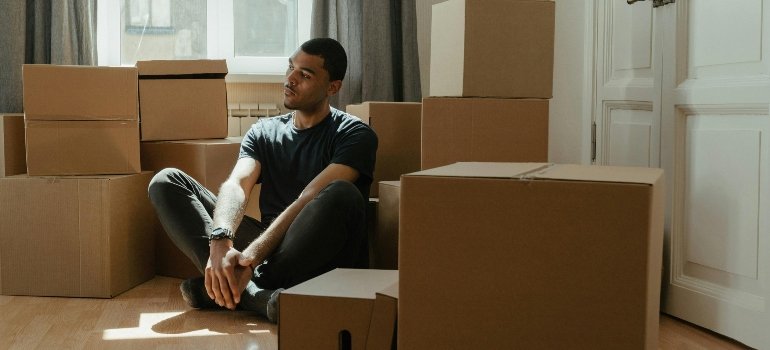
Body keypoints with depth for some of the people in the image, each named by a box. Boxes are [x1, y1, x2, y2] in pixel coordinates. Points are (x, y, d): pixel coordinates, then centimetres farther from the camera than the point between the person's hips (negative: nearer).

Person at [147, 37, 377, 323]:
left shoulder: (354, 135, -1)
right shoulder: (264, 131, 14)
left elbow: (308, 201, -16)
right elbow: (236, 186, -6)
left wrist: (253, 254, -28)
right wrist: (220, 241, -27)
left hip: (322, 255, -4)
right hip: (267, 244, 5)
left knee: (341, 194, -35)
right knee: (166, 182, -6)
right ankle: (252, 296, -30)